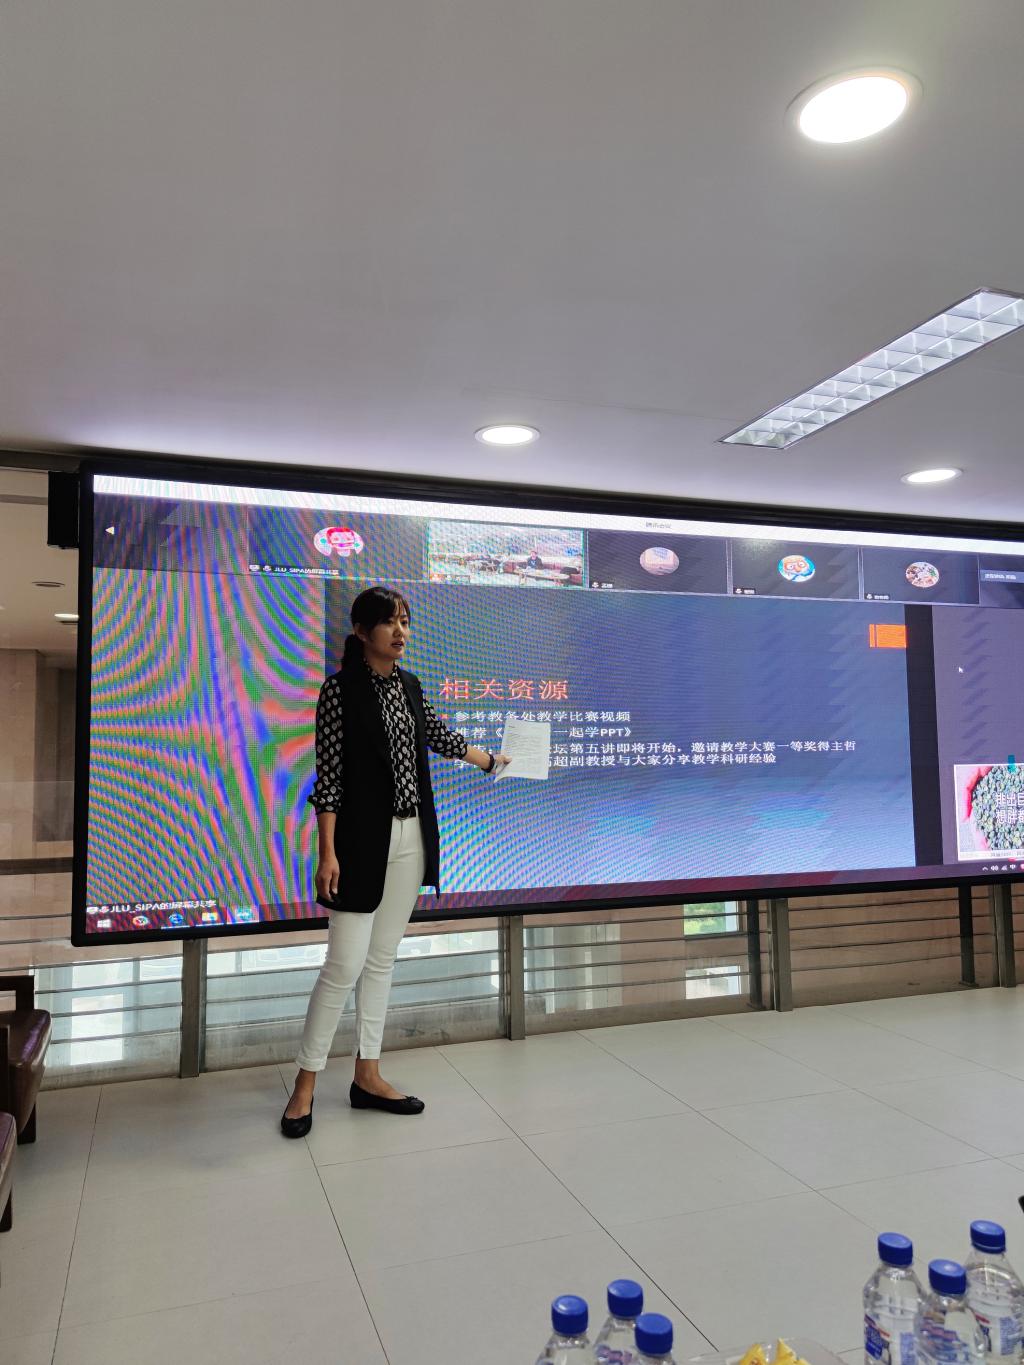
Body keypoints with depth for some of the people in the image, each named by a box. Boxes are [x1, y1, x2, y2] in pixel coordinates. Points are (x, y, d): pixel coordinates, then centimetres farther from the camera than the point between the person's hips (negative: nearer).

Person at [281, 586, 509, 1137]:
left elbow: (439, 737, 24)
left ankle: (367, 1076, 23)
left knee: (382, 959, 12)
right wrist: (328, 852, -15)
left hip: (410, 838, 6)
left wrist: (493, 760, 37)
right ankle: (305, 1084, 12)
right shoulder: (340, 688, -10)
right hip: (362, 840, -6)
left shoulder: (408, 685, 9)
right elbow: (328, 775, -12)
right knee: (345, 963, -4)